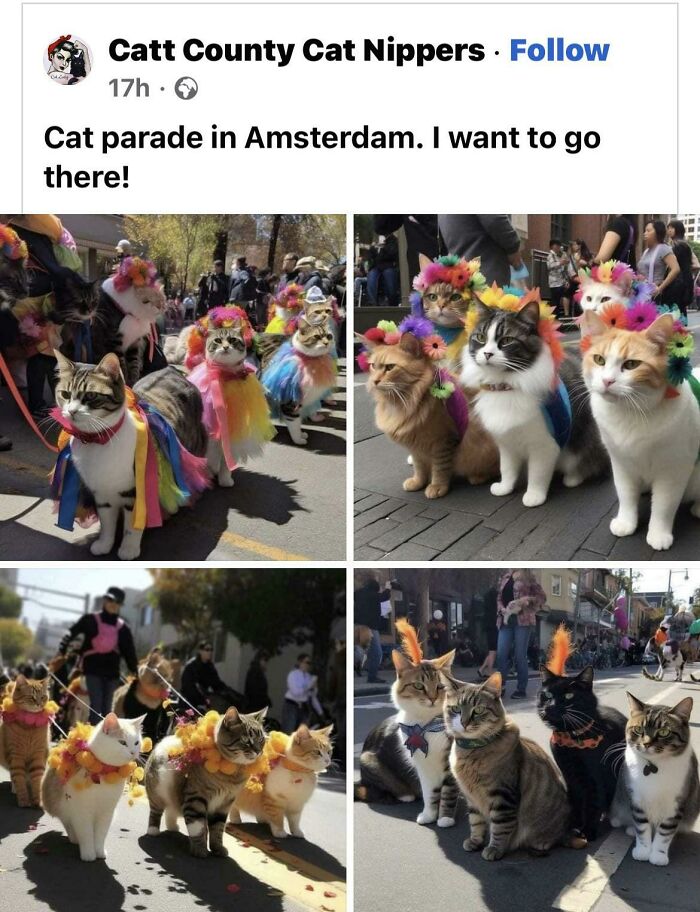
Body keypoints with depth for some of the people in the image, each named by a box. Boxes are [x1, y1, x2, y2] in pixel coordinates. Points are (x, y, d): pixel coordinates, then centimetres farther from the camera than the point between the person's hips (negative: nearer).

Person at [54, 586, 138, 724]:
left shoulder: (123, 628, 8)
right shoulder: (90, 620, 2)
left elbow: (129, 651, 10)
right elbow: (71, 634, -1)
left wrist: (135, 671, 6)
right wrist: (62, 651, -15)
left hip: (112, 670, 3)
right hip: (93, 668, -3)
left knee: (106, 707, 7)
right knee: (96, 705, -12)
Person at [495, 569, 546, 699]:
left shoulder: (528, 576, -1)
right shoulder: (505, 577, 14)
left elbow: (542, 597, -1)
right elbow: (499, 597, 18)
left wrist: (525, 600, -15)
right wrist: (502, 608, -2)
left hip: (522, 620, -4)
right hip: (506, 620, 5)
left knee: (520, 656, -1)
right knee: (501, 654, -2)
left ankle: (521, 689, 9)